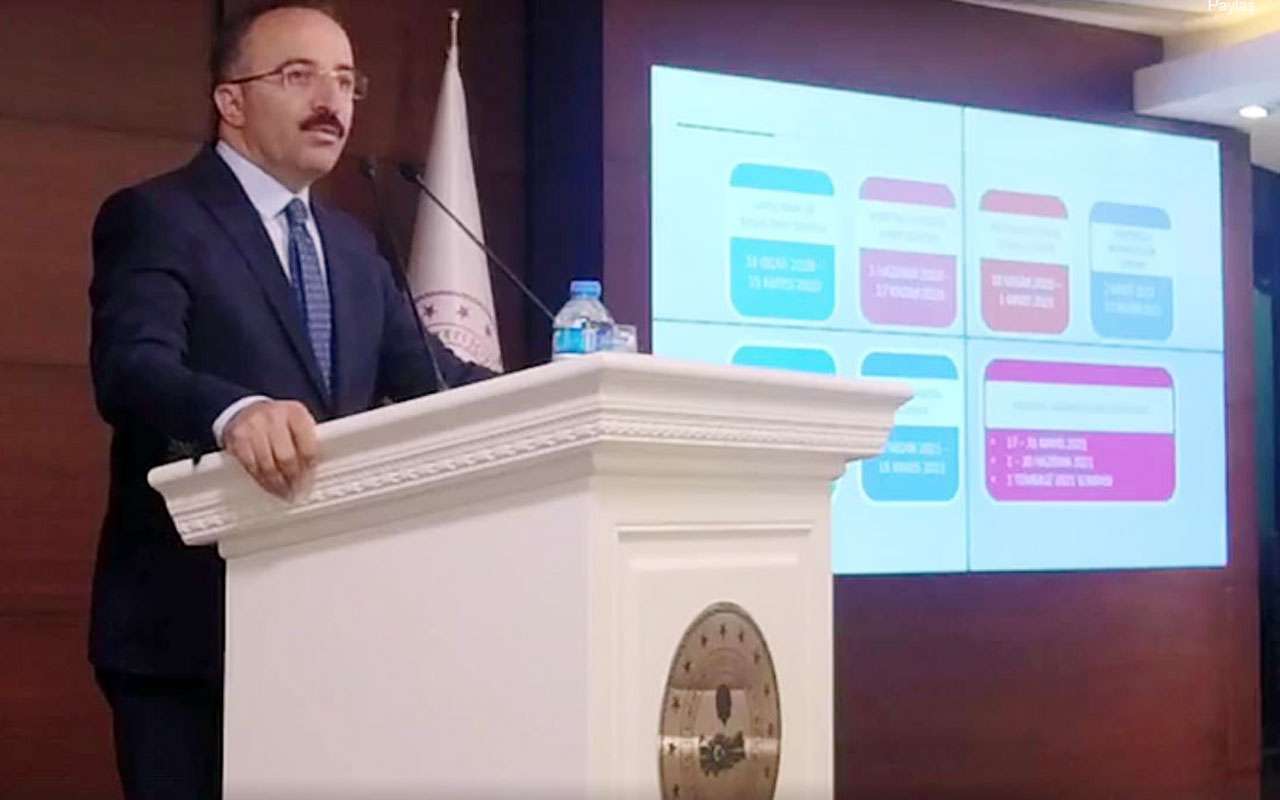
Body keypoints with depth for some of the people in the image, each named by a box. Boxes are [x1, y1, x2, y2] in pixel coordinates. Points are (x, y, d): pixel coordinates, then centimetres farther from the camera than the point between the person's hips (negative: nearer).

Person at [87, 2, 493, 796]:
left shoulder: (352, 243, 16)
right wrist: (237, 410, -45)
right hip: (189, 622, -7)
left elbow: (424, 371, 10)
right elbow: (130, 367, -24)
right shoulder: (153, 218, -7)